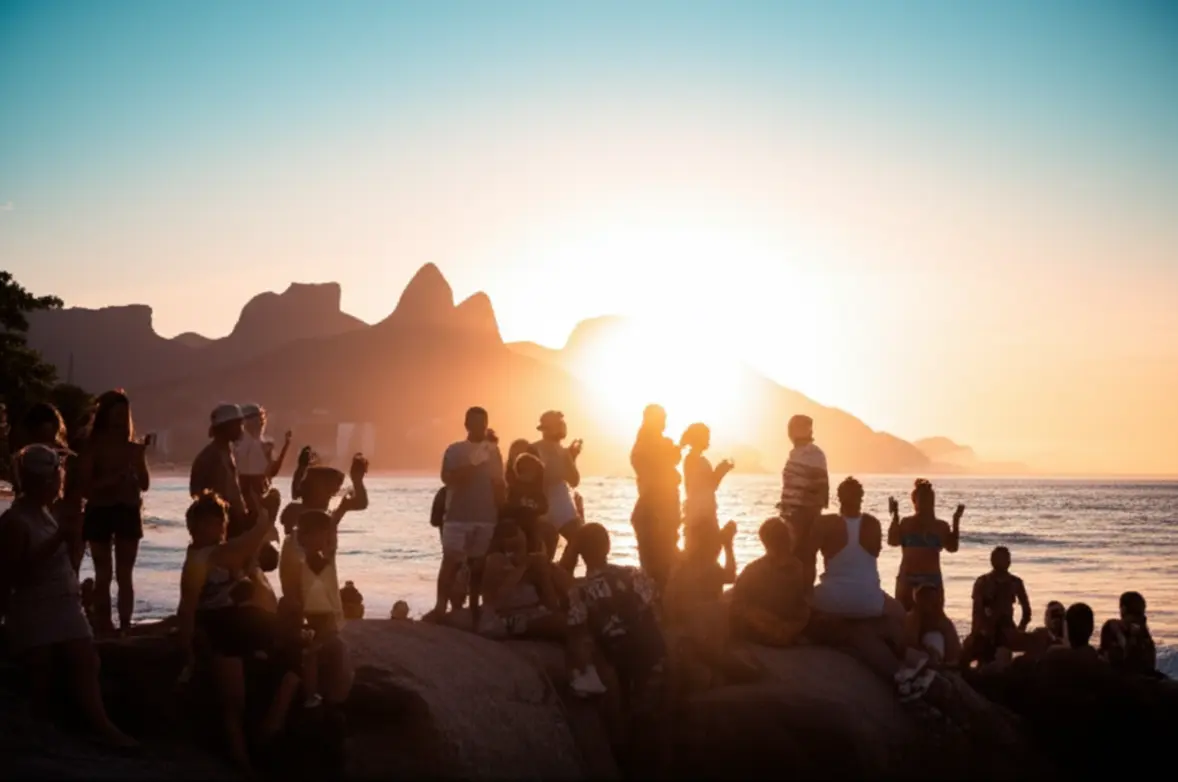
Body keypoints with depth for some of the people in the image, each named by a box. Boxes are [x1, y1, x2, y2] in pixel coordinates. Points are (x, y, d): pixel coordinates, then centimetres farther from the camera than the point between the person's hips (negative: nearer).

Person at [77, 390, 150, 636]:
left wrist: (139, 458, -9)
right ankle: (104, 629, 2)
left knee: (125, 575, 5)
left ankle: (125, 627, 8)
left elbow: (145, 484, 5)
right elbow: (85, 487, -9)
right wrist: (113, 479, -20)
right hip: (100, 514, -3)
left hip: (128, 513, 3)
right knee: (103, 575, -1)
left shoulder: (133, 447, 8)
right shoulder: (93, 446, -3)